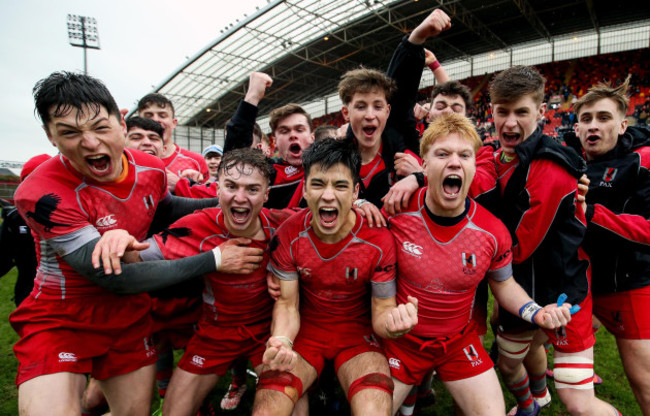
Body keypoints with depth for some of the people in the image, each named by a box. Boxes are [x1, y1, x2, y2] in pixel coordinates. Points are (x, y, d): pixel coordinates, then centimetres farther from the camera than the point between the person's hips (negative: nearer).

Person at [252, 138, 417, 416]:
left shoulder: (379, 240, -18)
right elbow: (287, 304, -6)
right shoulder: (288, 236, -13)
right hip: (305, 330, 2)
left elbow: (381, 311, -11)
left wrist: (391, 321, -37)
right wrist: (280, 341, -28)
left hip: (357, 334, -1)